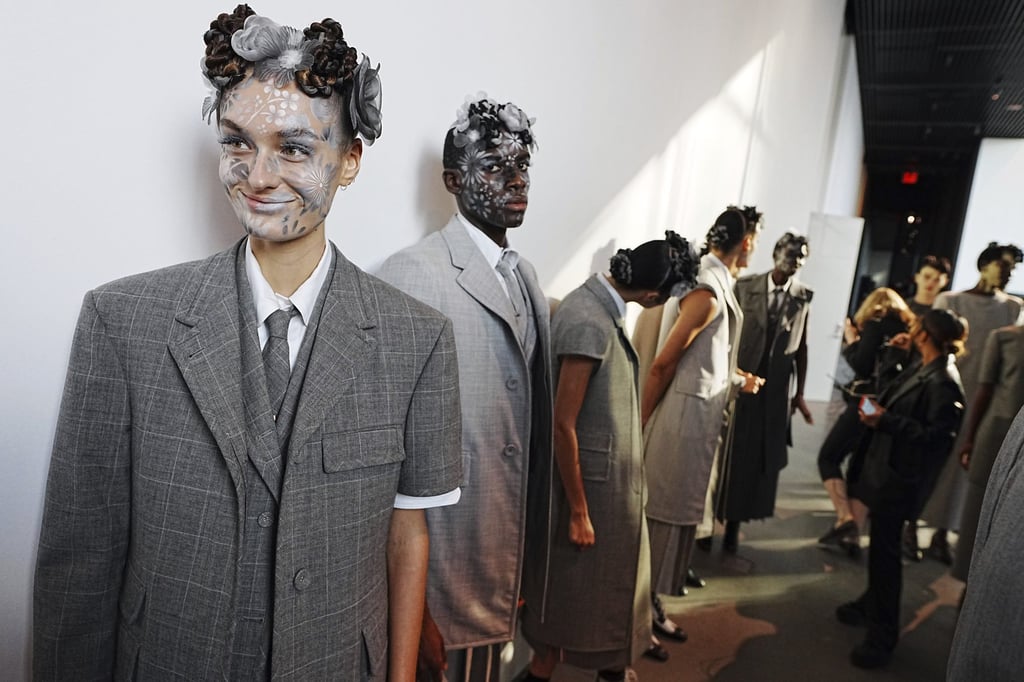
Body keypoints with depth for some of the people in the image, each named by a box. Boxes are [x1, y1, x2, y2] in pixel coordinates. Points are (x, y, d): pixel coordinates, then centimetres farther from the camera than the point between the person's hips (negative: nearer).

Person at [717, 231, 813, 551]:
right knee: (726, 453, 5)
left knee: (760, 457, 7)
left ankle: (734, 522, 23)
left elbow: (801, 347, 7)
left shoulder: (803, 296, 3)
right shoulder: (745, 286, -3)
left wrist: (799, 392, 8)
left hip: (777, 388, 2)